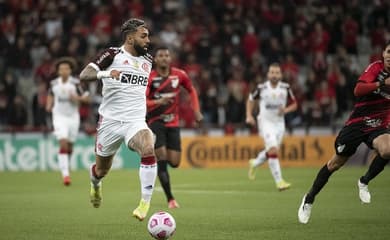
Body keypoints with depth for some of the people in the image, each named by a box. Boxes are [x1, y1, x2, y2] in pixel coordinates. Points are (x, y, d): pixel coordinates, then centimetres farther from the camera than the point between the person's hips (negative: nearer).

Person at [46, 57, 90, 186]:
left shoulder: (75, 83, -9)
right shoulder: (54, 83, -2)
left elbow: (87, 98, -5)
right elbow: (50, 95, 20)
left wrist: (77, 98, -23)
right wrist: (49, 105, 3)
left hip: (73, 116, 0)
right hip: (59, 117, 0)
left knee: (69, 146, 10)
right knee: (63, 144, -17)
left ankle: (65, 165, 39)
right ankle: (65, 174, -19)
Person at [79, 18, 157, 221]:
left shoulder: (147, 60, 12)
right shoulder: (113, 54, -5)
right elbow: (83, 75, -17)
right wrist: (105, 73, -33)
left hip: (135, 121, 3)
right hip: (110, 121, -2)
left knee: (148, 149, -30)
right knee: (102, 170, 11)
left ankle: (145, 203, -25)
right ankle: (95, 182, 51)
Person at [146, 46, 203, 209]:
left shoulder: (179, 75, -2)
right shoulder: (149, 78, -10)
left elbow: (191, 90, 16)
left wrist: (196, 110, 6)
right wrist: (157, 102, -35)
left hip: (173, 123, 3)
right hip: (155, 121, -3)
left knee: (174, 162, -1)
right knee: (162, 158, -15)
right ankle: (170, 199, -8)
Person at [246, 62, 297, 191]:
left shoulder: (285, 88, -3)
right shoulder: (261, 88, -7)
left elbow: (294, 104, 7)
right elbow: (250, 100, 10)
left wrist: (285, 110, -14)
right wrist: (249, 116, -1)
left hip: (279, 123, 4)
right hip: (265, 122, -4)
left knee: (271, 151, 13)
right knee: (273, 150, -19)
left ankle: (254, 163, 44)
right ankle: (279, 181, -20)